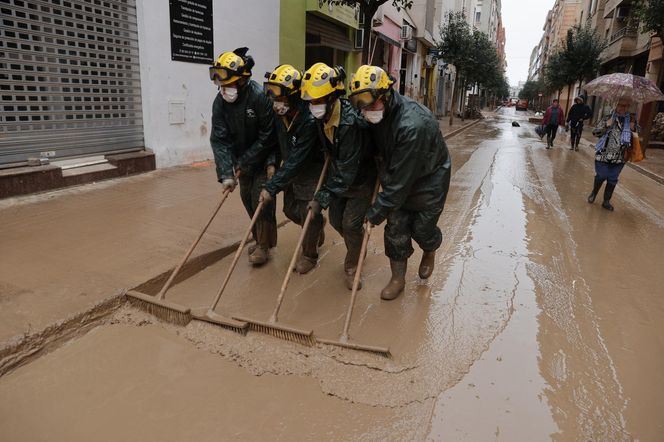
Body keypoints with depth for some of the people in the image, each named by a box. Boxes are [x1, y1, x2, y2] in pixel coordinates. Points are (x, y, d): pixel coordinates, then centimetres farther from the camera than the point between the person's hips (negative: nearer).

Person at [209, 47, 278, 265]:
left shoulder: (260, 98, -26)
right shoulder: (220, 102, -10)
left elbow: (267, 138, -22)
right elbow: (219, 139, -14)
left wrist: (245, 163, -17)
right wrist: (226, 174, -23)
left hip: (264, 159, -6)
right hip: (243, 161, 6)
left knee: (261, 199, -6)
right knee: (247, 198, 12)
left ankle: (264, 245, 10)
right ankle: (260, 239, 30)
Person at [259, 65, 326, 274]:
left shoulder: (309, 119, -31)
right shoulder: (279, 114, -10)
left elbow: (296, 160, -31)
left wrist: (272, 187, -31)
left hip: (313, 171, -7)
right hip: (292, 170, 7)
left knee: (309, 214, -1)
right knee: (291, 210, 14)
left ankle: (309, 254, 23)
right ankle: (318, 225, 44)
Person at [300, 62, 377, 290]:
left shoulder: (351, 123, -35)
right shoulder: (322, 117, -12)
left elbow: (347, 171, -33)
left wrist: (322, 198, -33)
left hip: (362, 179, -7)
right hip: (340, 175, 7)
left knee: (351, 224, -8)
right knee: (336, 221, 12)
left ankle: (352, 266, 18)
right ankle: (357, 247, 41)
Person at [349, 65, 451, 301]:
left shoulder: (413, 124, -38)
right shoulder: (377, 115, -15)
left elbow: (401, 179, -35)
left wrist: (376, 213, -30)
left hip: (429, 179, -6)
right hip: (399, 177, 6)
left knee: (421, 227, 4)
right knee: (395, 227, 4)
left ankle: (430, 251, 41)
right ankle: (398, 278, 21)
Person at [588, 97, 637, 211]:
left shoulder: (631, 120, 5)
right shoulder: (607, 118, -2)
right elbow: (595, 132, -4)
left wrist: (633, 128, -7)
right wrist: (607, 125, -19)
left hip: (619, 158, 2)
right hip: (603, 155, -2)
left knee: (612, 180, 8)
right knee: (601, 176, 2)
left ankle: (606, 201, 22)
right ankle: (593, 193, 31)